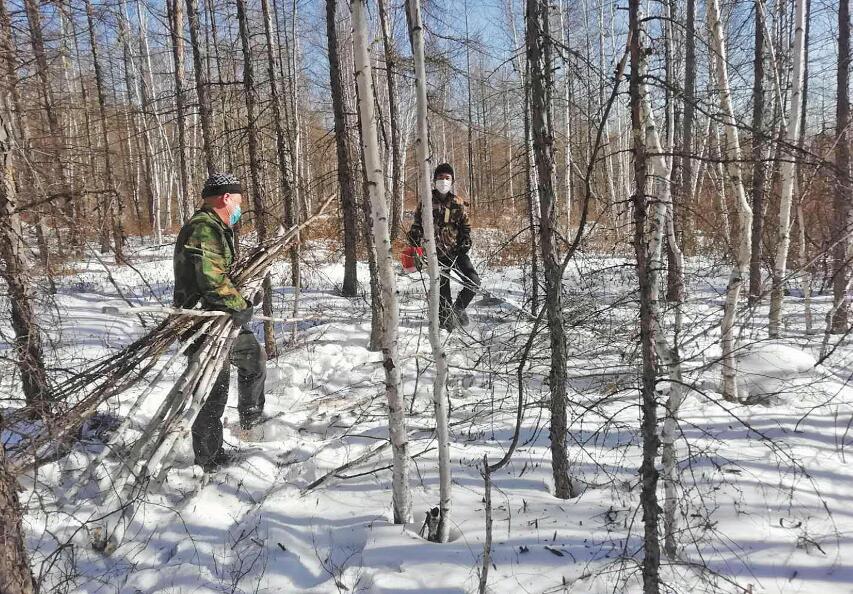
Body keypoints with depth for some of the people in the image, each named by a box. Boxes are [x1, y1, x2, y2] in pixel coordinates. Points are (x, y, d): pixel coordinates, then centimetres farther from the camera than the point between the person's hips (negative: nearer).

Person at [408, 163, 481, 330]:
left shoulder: (458, 203, 8)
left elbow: (466, 226, 13)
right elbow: (416, 226, 6)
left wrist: (465, 243, -2)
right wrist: (415, 245, -4)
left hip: (456, 251, 2)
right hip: (437, 253, -2)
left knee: (474, 282, -8)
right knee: (442, 289, 0)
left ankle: (458, 309, 15)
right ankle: (446, 318, 19)